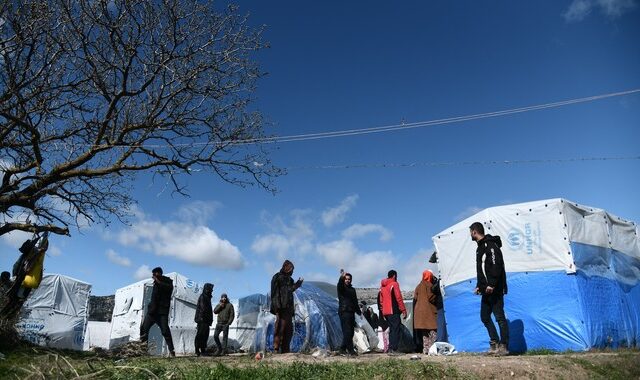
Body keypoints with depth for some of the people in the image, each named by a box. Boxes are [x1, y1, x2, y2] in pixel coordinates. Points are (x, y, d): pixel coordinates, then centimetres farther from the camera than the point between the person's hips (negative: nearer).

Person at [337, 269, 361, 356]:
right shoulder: (341, 288, 1)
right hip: (344, 312, -7)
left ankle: (343, 349, 12)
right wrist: (342, 277, -46)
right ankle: (350, 350, -13)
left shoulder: (352, 289, 21)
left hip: (351, 313, 7)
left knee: (351, 332, 5)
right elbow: (340, 284, -25)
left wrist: (359, 312, 25)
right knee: (347, 331, -13)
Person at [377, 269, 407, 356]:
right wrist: (404, 310, -9)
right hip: (394, 311, -7)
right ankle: (393, 349, -13)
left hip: (386, 312, 8)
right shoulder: (394, 284, -6)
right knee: (396, 329, -6)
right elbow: (399, 298, -12)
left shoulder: (382, 286, 17)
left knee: (392, 329, 15)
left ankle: (390, 349, 14)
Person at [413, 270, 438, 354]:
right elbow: (432, 299, -11)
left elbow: (415, 299, 10)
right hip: (429, 311, -6)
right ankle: (431, 348, -10)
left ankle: (425, 349, 11)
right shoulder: (429, 286, -9)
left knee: (424, 331, 11)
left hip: (419, 311, 6)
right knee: (432, 331, -2)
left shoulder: (418, 286, 10)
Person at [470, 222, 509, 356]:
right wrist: (479, 286, 20)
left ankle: (503, 346, 1)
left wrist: (491, 285, -25)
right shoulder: (480, 247, 19)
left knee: (499, 317, -5)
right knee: (485, 317, 13)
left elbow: (496, 266, -22)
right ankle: (494, 343, 19)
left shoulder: (490, 245, -12)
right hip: (486, 290, 10)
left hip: (494, 290, -10)